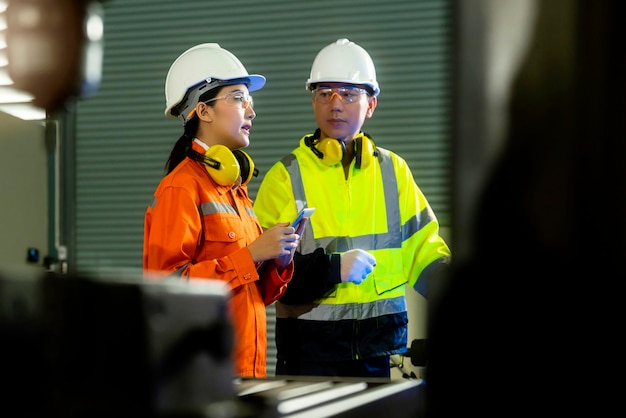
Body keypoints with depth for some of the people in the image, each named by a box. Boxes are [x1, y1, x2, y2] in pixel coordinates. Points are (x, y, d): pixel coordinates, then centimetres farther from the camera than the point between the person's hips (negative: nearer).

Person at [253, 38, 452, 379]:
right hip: (310, 345, -3)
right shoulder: (285, 176, 0)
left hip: (383, 340, 3)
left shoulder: (393, 170, 11)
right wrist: (334, 268, -16)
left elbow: (423, 249, 13)